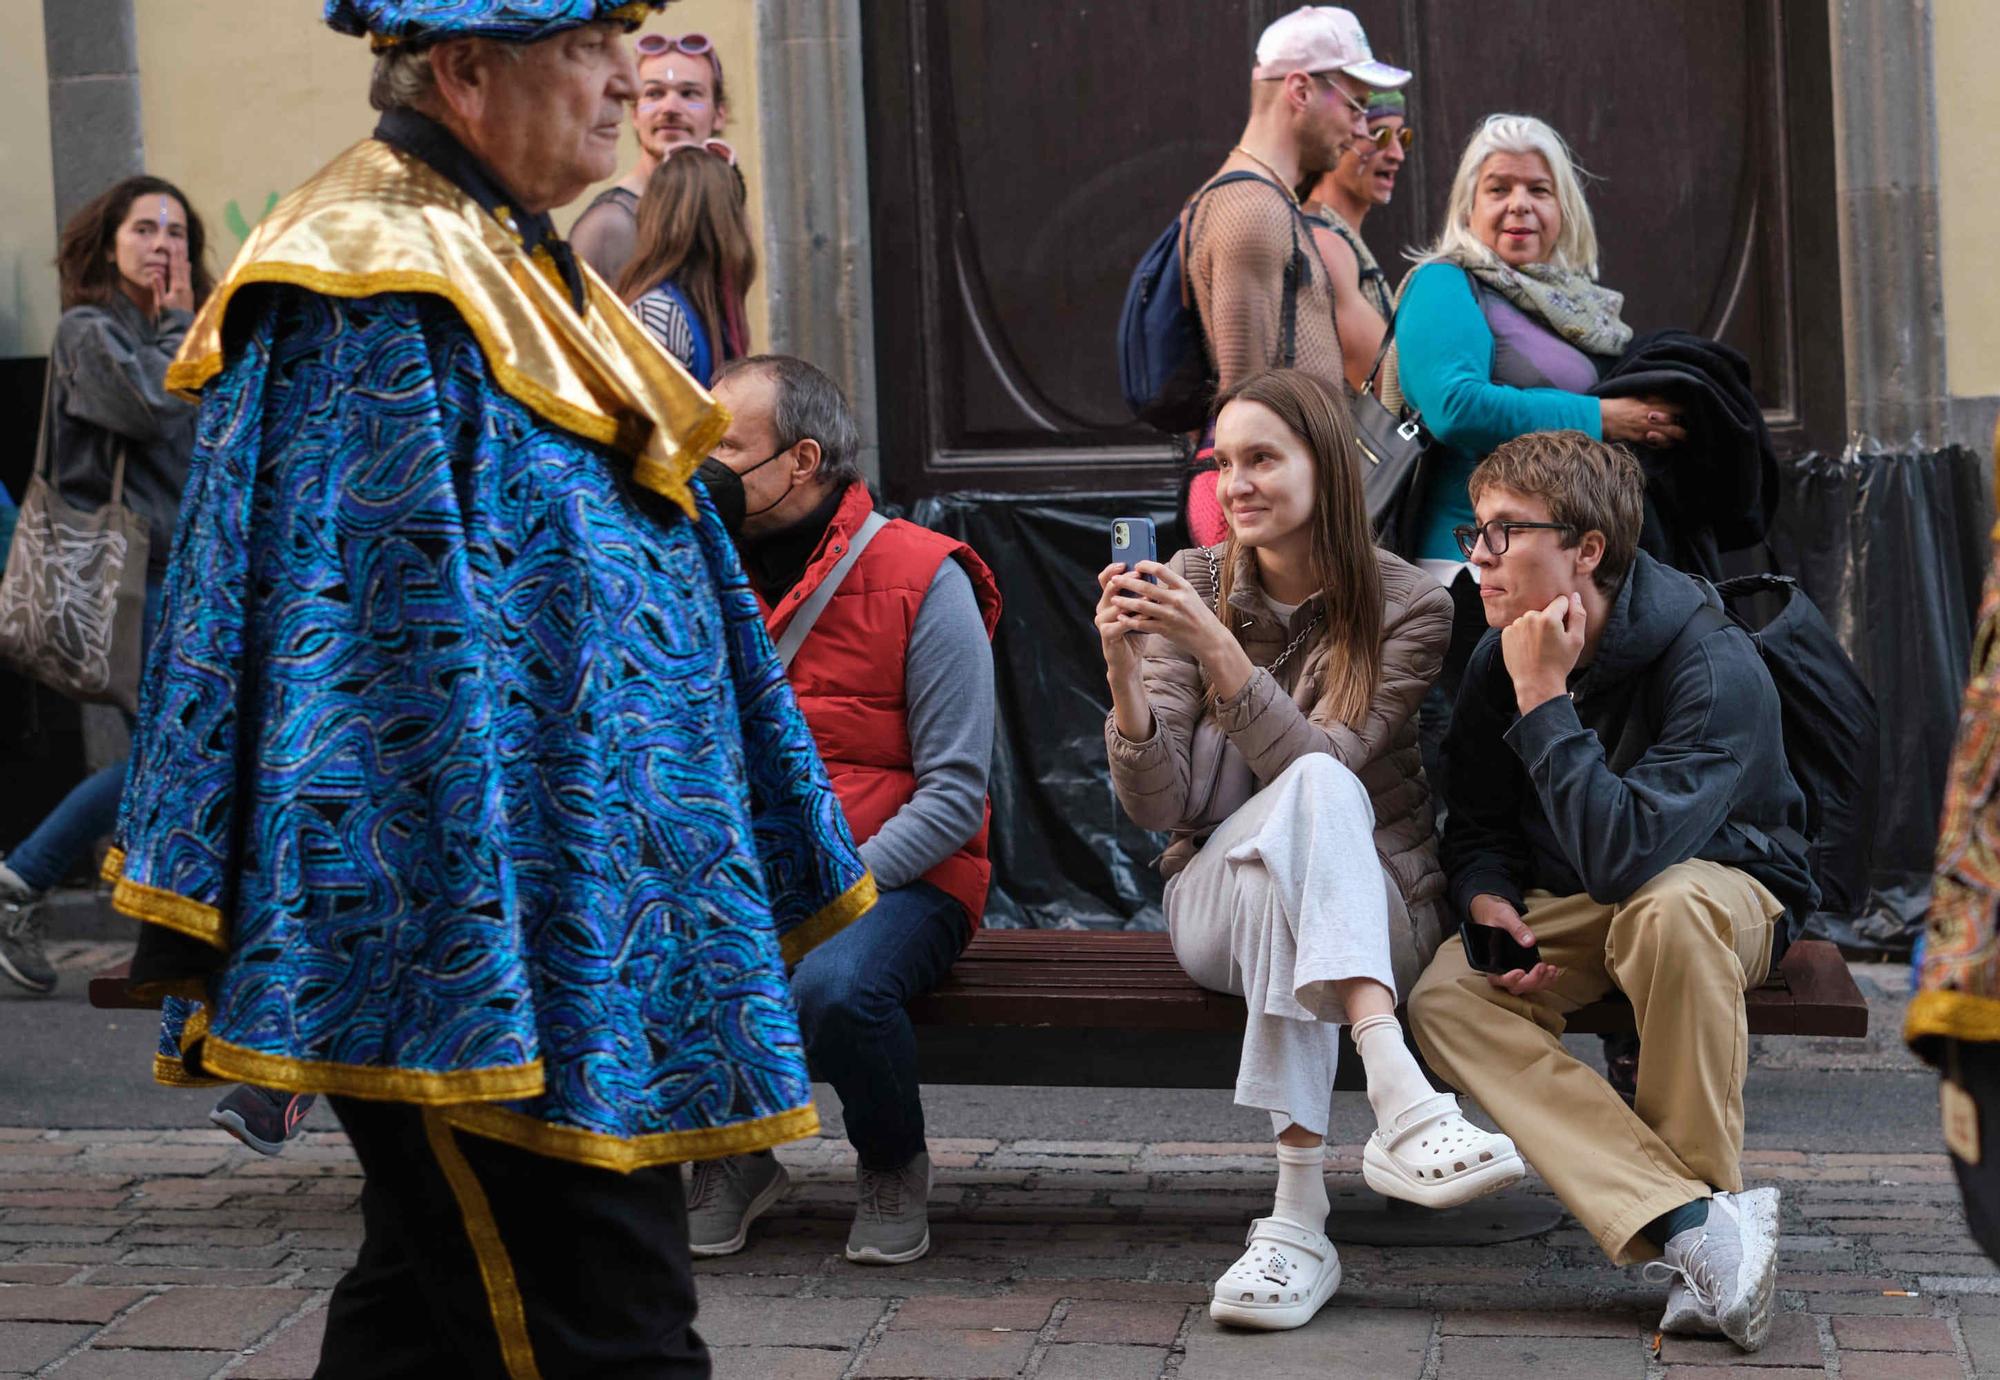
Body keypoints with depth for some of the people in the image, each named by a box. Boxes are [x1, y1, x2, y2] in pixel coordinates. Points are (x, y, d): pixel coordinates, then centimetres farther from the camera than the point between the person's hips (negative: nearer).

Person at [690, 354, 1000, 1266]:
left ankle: (894, 1167, -2)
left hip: (892, 876, -4)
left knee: (835, 986, -37)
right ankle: (730, 1156, 3)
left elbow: (955, 795, -9)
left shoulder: (923, 581, -5)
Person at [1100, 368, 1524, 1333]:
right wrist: (1124, 671, -23)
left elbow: (1326, 758, -20)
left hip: (1378, 911, -1)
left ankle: (1297, 1222, -47)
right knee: (1311, 792, -33)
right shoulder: (1192, 586, 3)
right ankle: (1400, 1101, -53)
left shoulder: (1407, 609, -4)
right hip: (1217, 899, 1)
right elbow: (1153, 805, -5)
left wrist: (1217, 649, -31)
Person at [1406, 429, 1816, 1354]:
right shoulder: (1499, 661, -7)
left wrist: (1544, 698, -33)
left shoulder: (1718, 669, -26)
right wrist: (1488, 901, -16)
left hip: (1727, 889, -5)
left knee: (1665, 904, -40)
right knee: (1445, 996, -25)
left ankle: (1707, 1190, -21)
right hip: (1570, 910, 5)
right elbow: (1477, 828, 6)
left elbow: (1623, 856, -37)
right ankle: (1695, 1225, -33)